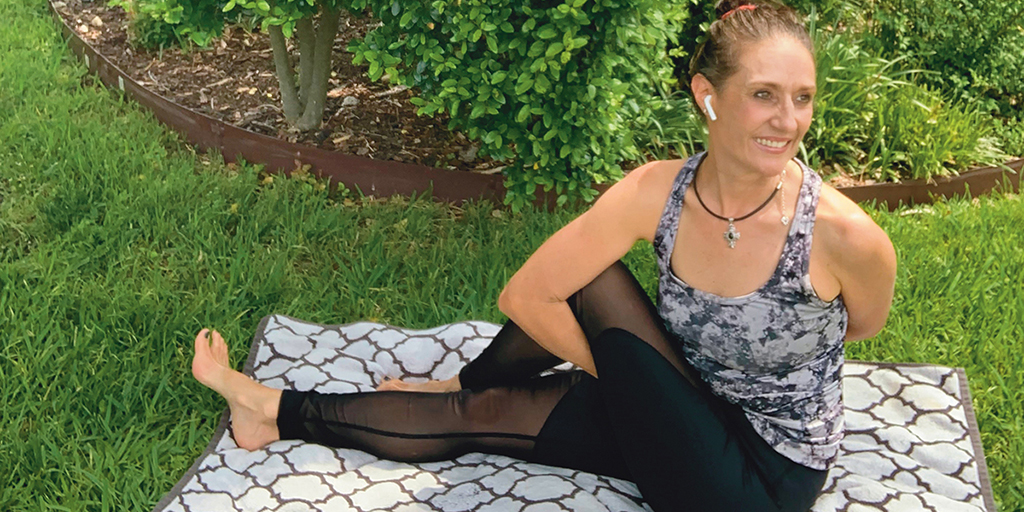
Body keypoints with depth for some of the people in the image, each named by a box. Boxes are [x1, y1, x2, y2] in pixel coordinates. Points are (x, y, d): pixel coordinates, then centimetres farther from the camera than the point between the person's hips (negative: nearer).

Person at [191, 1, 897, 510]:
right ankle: (277, 412, 18)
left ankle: (464, 384, 12)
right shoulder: (658, 193, -18)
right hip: (686, 418, 4)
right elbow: (526, 295, -13)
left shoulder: (846, 237, -26)